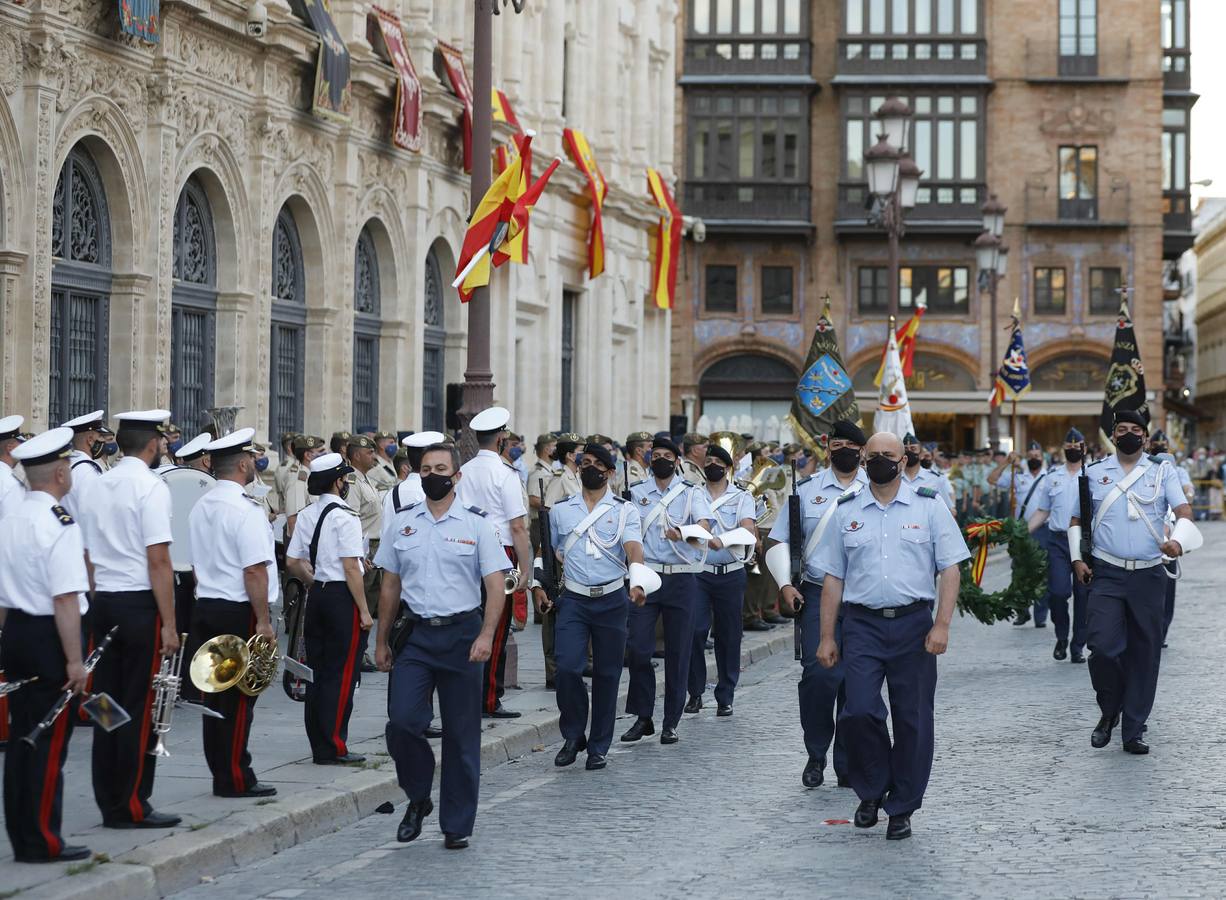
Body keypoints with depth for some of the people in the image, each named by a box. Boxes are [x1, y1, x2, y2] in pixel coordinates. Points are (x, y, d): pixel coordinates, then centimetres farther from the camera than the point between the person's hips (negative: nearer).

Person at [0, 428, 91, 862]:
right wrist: (75, 660, -19)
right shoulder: (59, 524, -17)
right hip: (48, 639, -8)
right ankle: (41, 841, 3)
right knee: (49, 744, -2)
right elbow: (65, 599, -21)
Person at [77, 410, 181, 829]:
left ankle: (109, 805, 15)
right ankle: (132, 807, 3)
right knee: (140, 710, -1)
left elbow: (87, 557, 13)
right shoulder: (151, 487, -12)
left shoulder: (97, 485, 10)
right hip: (140, 605, -7)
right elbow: (159, 561, -16)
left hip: (103, 604, 7)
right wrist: (169, 625, -13)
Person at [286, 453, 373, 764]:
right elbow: (351, 567, -17)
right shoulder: (345, 517, -14)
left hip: (316, 596, 8)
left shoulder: (306, 515, 8)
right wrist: (364, 610, -13)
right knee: (341, 675, -3)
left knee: (317, 671, 11)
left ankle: (319, 746, 15)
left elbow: (292, 562, 13)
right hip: (343, 597, -8)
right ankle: (333, 748, -2)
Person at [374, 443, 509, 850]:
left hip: (461, 634, -1)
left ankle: (457, 825, 12)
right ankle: (417, 799, 11)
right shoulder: (400, 523, 9)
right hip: (415, 633, 1)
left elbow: (495, 586, -3)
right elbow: (390, 586, 14)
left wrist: (486, 636, -16)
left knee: (461, 735, 2)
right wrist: (382, 641, 11)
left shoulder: (477, 525, 2)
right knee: (401, 721, -13)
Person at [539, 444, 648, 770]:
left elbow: (633, 548, -11)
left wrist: (637, 583, -28)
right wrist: (538, 585, 7)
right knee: (567, 668, -13)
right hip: (573, 599, 1)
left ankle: (598, 747, 14)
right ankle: (573, 736, 7)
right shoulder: (561, 510, 11)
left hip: (611, 599, -1)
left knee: (607, 675, 3)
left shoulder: (624, 510, 4)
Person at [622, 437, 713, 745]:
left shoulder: (692, 493, 5)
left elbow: (704, 525, -12)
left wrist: (683, 533, -32)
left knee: (678, 652, 1)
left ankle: (671, 722, 8)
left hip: (680, 578, -1)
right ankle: (642, 717, 6)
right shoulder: (636, 492, 11)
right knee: (638, 648, -6)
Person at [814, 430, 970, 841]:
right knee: (859, 711, -12)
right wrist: (827, 637, 7)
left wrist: (942, 625, -9)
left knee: (912, 720, 2)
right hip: (862, 625, 1)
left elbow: (949, 570, 1)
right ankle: (871, 791, 12)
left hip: (913, 623, -1)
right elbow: (833, 578, 12)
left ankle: (902, 809, 13)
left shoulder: (930, 506, 4)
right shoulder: (846, 512, 10)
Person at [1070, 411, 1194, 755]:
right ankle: (1109, 711, 8)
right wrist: (1077, 559, 2)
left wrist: (1177, 541, -23)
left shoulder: (1163, 473, 8)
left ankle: (1133, 731, 12)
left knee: (1144, 653, 3)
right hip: (1106, 574, -1)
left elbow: (1185, 513, -2)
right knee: (1103, 646, -17)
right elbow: (1077, 520, 16)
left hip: (1149, 575, 1)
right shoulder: (1094, 473, 10)